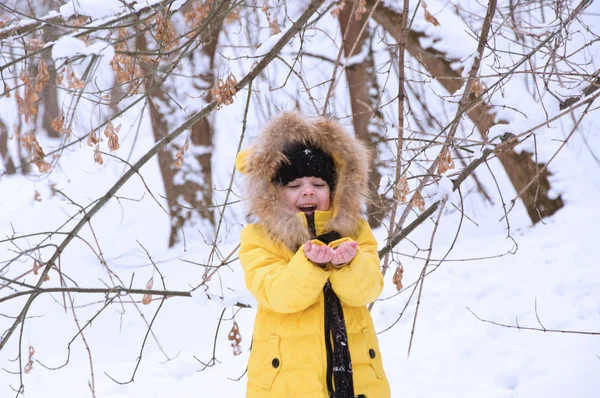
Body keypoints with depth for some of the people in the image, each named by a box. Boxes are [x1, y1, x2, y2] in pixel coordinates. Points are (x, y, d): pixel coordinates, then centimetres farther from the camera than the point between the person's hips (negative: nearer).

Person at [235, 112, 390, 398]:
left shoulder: (354, 230, 7)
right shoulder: (259, 238, -2)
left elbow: (366, 290, -8)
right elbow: (278, 295, -17)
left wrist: (347, 262, -29)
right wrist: (310, 262, -35)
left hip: (354, 372, 3)